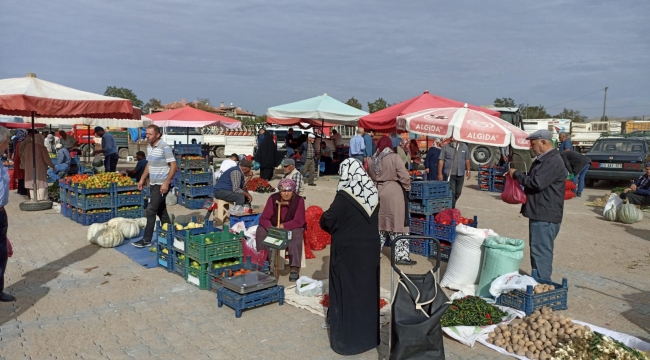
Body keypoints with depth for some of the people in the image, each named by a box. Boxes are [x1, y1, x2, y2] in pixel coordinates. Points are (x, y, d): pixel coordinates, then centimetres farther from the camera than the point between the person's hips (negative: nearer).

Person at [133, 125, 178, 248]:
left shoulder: (165, 147, -17)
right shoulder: (149, 147, 9)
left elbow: (174, 166, -19)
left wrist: (166, 183, -23)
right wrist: (142, 179, 15)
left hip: (162, 185, -8)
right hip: (153, 184, 8)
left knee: (150, 211, -8)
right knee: (161, 210, 14)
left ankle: (146, 240, 0)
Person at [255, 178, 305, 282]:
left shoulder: (299, 201, -17)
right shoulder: (273, 199, -12)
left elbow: (299, 221, -20)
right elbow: (263, 218, -14)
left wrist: (283, 226, -33)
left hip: (292, 227, -2)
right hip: (273, 226, 3)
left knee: (296, 234, -34)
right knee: (261, 230, -23)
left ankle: (295, 268, -35)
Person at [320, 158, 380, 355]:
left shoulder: (344, 196, -20)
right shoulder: (373, 194, -1)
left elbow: (326, 221, -14)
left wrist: (325, 217, 6)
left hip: (348, 250, -6)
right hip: (370, 249, 6)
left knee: (347, 291, 6)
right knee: (367, 288, 16)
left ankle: (347, 337, 16)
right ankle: (369, 333, 30)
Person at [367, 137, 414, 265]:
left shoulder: (371, 161, 6)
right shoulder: (394, 158, -11)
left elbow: (370, 178, 15)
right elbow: (403, 176, -12)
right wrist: (407, 187, 3)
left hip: (377, 193, 6)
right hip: (393, 193, -5)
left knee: (378, 222, 16)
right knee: (397, 223, -2)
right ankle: (401, 255, 0)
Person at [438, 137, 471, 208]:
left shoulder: (464, 147, 9)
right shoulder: (445, 147, -1)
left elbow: (467, 160, 15)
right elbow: (441, 160, -5)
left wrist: (468, 171, 9)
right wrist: (440, 173, -11)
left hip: (460, 175, 4)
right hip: (449, 174, -4)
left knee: (458, 193, 14)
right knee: (451, 193, -7)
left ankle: (451, 206, 33)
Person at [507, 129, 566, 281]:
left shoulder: (553, 161, -18)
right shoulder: (543, 160, 17)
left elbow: (536, 183, -25)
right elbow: (532, 180, 25)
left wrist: (516, 174, -12)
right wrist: (517, 175, 7)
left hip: (546, 216, -11)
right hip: (539, 213, 11)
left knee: (541, 252, -7)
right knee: (538, 250, 17)